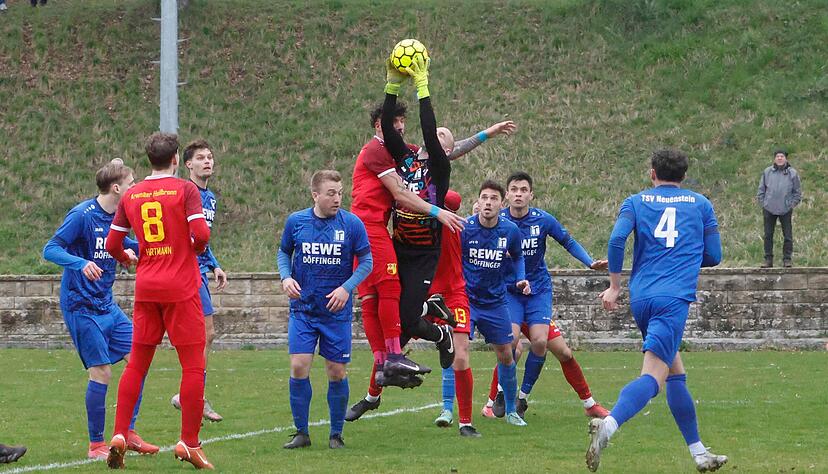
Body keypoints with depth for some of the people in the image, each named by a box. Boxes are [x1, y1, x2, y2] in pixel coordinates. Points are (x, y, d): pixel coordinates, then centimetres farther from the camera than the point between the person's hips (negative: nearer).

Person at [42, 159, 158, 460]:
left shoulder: (115, 217, 7)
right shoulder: (82, 215, -16)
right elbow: (50, 249, -19)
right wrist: (81, 263, -35)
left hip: (107, 305, 8)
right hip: (81, 307, -8)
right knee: (101, 371, -8)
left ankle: (128, 433, 10)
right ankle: (96, 445, 4)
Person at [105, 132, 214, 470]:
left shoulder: (131, 195, 7)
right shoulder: (185, 189, -5)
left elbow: (112, 244, 8)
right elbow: (201, 232, -17)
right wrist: (197, 247, 5)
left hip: (146, 287, 4)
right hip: (181, 288, -4)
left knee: (136, 363, 11)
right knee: (193, 365, 1)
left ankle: (119, 435, 3)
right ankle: (189, 443, -1)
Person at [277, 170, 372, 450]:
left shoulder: (352, 224, -6)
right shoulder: (295, 222, -2)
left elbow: (366, 261, 1)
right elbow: (284, 252, 14)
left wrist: (346, 287, -13)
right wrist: (286, 277, -5)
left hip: (337, 311, -1)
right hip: (302, 308, 1)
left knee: (337, 372, 2)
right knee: (299, 367, -10)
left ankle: (336, 434, 17)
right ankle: (301, 433, 3)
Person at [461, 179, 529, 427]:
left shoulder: (510, 230, -5)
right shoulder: (464, 228, -14)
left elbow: (517, 256, 15)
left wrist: (521, 278, 0)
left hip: (495, 302, 3)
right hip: (465, 299, -3)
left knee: (506, 356, 8)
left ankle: (511, 411, 25)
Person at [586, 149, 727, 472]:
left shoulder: (636, 202, 13)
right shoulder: (701, 204, 13)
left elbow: (617, 239, -5)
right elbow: (713, 256, 14)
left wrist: (614, 286, 3)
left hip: (640, 298, 4)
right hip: (674, 299, -4)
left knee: (676, 372, 17)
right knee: (654, 375, -16)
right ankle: (608, 424, -42)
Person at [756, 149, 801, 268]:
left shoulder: (792, 173, 1)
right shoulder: (767, 172, 4)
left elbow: (797, 192, 6)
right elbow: (761, 190, 9)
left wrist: (791, 205, -2)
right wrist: (763, 204, 2)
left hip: (786, 210, -1)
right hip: (769, 209, 1)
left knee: (788, 236, 0)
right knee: (768, 236, 4)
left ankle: (787, 259, 8)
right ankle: (768, 259, 10)